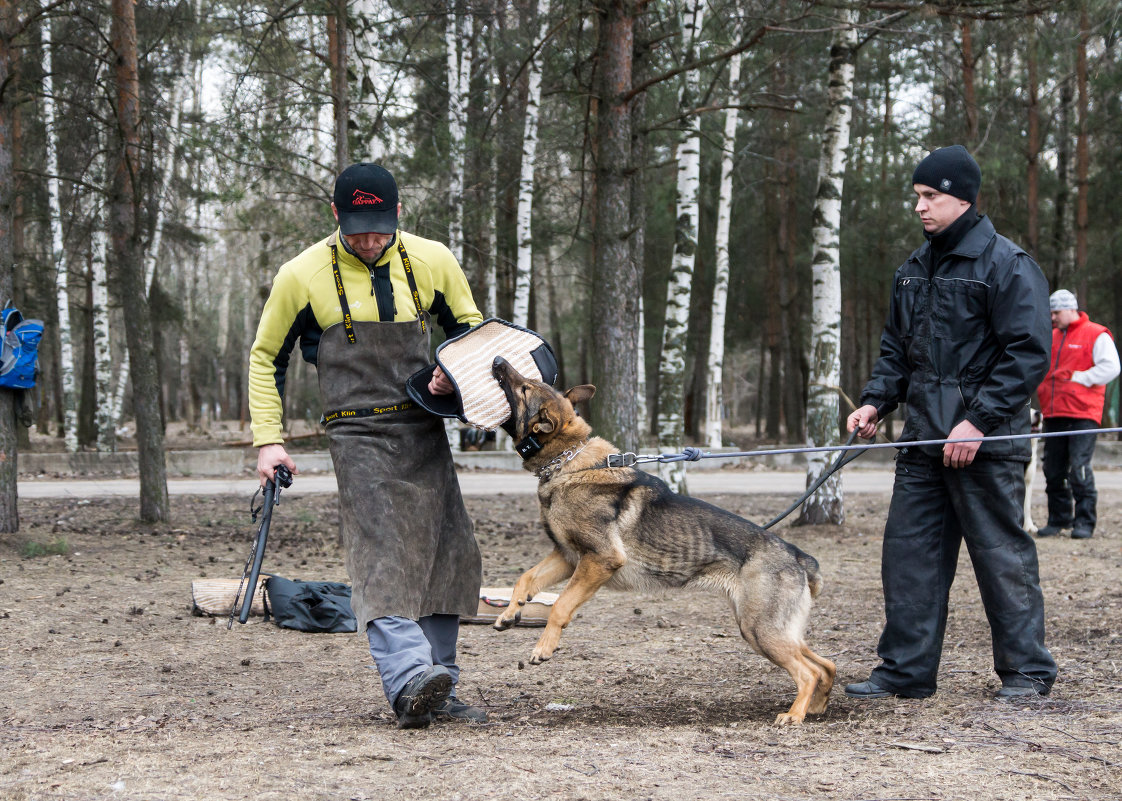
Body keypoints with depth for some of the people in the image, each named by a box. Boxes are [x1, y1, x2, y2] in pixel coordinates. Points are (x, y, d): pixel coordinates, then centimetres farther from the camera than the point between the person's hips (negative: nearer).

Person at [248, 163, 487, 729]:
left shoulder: (432, 262, 3)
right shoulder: (303, 276, -4)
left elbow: (468, 327, 19)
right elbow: (266, 358, 7)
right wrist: (268, 440, 1)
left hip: (425, 432, 4)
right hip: (359, 434, -4)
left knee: (446, 556, 4)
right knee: (381, 555, -19)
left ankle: (436, 694, 14)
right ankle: (409, 680, -30)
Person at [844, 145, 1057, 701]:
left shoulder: (1006, 264, -8)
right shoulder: (915, 269, 15)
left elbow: (1029, 354, -13)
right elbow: (896, 348, 23)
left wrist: (978, 421, -19)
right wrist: (875, 403, 6)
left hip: (985, 443, -7)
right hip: (923, 441, 7)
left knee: (1001, 554, 0)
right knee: (909, 552, 6)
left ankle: (1027, 671, 11)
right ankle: (905, 671, 12)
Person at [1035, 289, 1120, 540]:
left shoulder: (1096, 335, -1)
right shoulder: (1051, 337, 20)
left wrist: (1078, 377, -14)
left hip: (1082, 414, -7)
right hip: (1053, 415, 7)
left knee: (1079, 468, -11)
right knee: (1053, 470, 6)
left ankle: (1084, 522, -6)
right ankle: (1059, 519, 16)